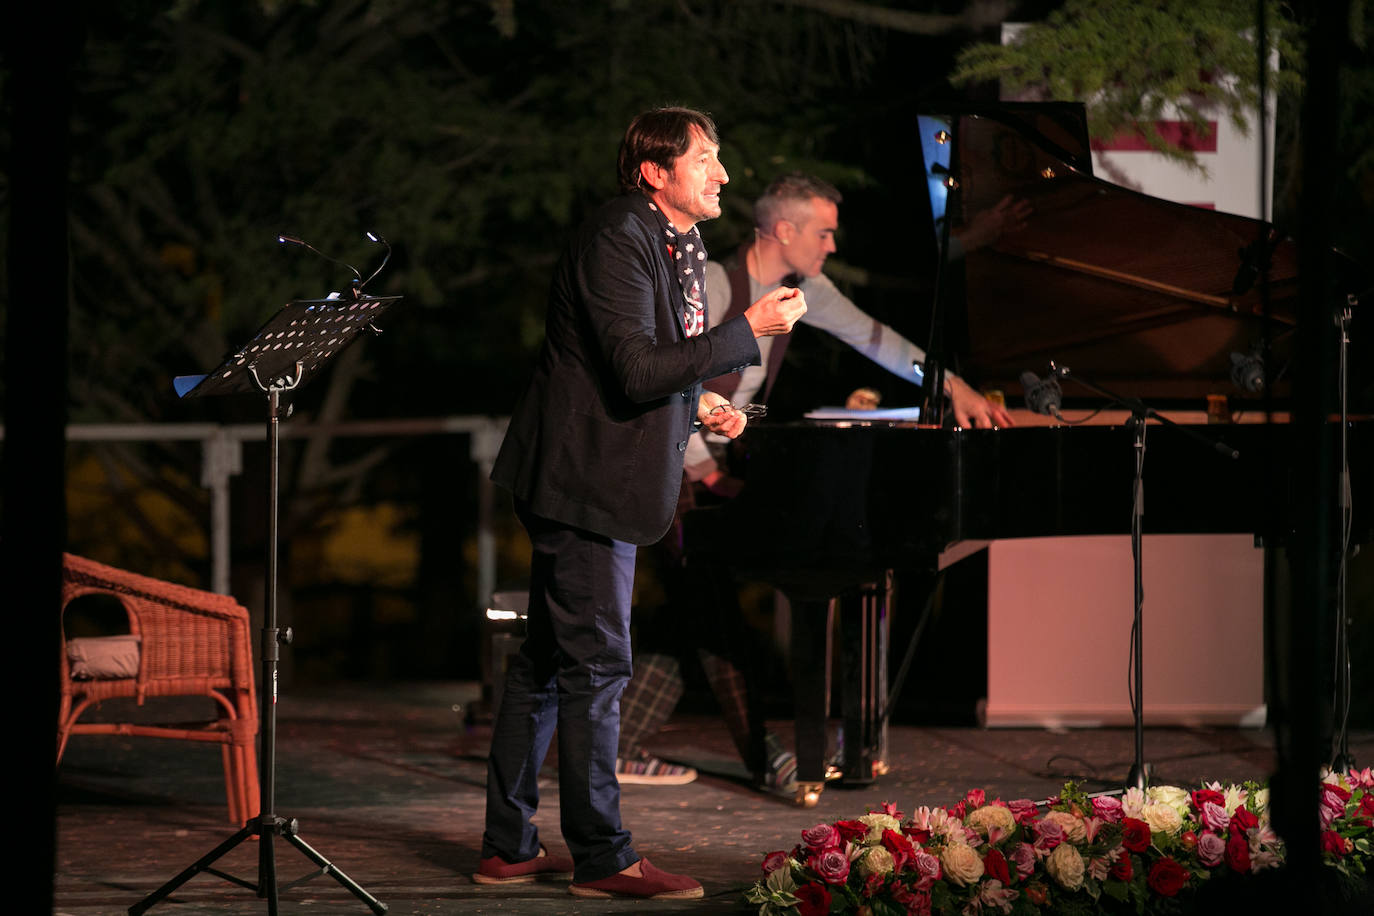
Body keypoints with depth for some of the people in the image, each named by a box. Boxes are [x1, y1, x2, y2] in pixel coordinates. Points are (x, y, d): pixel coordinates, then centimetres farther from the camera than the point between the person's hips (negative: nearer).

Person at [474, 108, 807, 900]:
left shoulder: (673, 247, 15)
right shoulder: (618, 243, -18)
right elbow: (637, 372, -26)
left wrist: (698, 406, 8)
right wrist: (749, 331, -24)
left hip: (585, 481, 11)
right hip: (586, 481, -11)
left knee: (547, 660, 14)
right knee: (596, 664, -5)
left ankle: (509, 846, 20)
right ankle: (603, 857, 2)